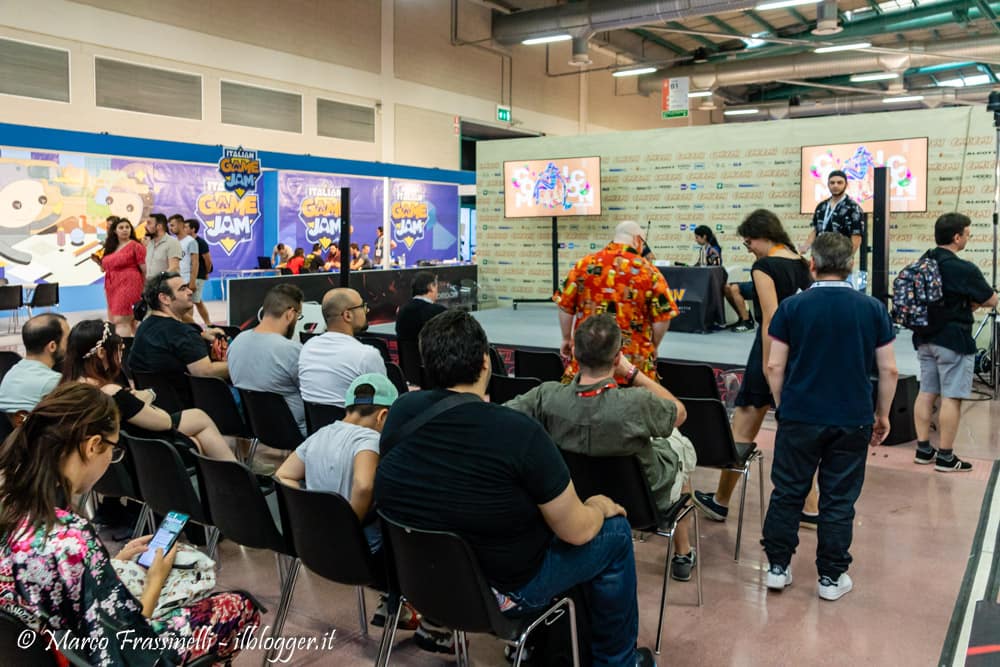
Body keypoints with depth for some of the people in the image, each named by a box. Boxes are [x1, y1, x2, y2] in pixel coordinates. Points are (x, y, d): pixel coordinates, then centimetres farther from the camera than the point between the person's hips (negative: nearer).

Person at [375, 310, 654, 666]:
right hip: (499, 589, -6)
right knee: (615, 531, 13)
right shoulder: (519, 432, -27)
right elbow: (577, 531, -17)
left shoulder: (401, 411, -10)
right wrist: (600, 506, 5)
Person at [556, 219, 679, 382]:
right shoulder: (649, 271, -3)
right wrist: (652, 347, 13)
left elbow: (565, 307, 5)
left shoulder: (584, 264, 2)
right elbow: (663, 317, -3)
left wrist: (567, 339, 19)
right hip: (633, 360, -1)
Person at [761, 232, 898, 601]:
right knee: (839, 500, 9)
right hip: (853, 420, 1)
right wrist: (882, 415, 12)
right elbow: (889, 370, 0)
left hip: (800, 418, -1)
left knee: (788, 492, 11)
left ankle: (777, 566, 20)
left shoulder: (792, 307, -6)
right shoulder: (873, 309, -2)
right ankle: (831, 577, 18)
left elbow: (774, 366, -5)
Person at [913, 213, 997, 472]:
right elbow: (991, 300, -7)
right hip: (954, 341, -8)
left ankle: (923, 450, 18)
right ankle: (945, 457, 4)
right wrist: (971, 301, 10)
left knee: (926, 393, 12)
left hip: (925, 338, 8)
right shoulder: (964, 270, -18)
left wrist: (963, 302, 9)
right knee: (951, 398, -1)